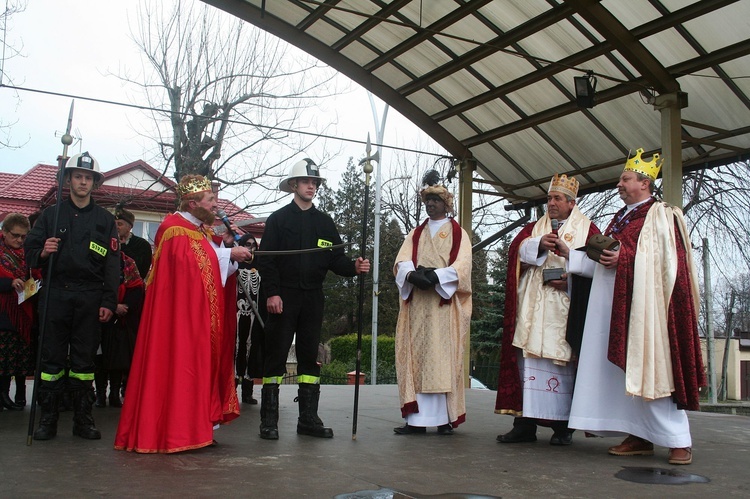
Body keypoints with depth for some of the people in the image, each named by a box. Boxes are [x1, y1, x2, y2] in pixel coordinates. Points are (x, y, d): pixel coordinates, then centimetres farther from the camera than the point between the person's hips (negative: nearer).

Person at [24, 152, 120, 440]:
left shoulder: (105, 219, 10)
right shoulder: (51, 214, 11)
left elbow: (112, 263, 5)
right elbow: (30, 249, 9)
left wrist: (108, 302, -3)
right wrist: (42, 253, -16)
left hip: (90, 298, 0)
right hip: (55, 294, 0)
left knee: (85, 359, 4)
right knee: (52, 357, 2)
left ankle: (83, 419, 11)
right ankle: (48, 419, 9)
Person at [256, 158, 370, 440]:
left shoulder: (325, 222, 15)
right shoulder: (279, 219, 3)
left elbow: (336, 258, 10)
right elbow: (266, 258, -4)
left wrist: (353, 266, -11)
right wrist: (271, 292, -14)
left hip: (313, 298, 4)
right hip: (283, 297, -4)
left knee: (310, 357, 7)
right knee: (275, 355, -3)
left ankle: (308, 418, 13)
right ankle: (269, 420, 3)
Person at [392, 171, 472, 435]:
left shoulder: (458, 233, 10)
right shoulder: (415, 234, 20)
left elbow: (461, 265, -5)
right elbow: (402, 261, 4)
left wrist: (435, 276, -19)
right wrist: (412, 275, -18)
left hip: (445, 302, -3)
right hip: (416, 304, 3)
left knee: (442, 357, -8)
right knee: (416, 357, -3)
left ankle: (445, 417, -6)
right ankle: (417, 418, -4)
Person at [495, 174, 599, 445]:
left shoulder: (586, 229, 9)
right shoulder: (534, 228, 20)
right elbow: (516, 249, 4)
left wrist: (570, 280, -15)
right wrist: (539, 245, -14)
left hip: (564, 308, -3)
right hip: (531, 309, 3)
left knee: (563, 361, -3)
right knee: (528, 360, -2)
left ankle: (562, 426, 5)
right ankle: (525, 423, 1)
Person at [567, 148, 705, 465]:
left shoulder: (661, 215, -1)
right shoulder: (620, 219, 21)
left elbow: (670, 259, -12)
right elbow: (603, 260, 20)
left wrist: (624, 258, -17)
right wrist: (568, 254, 10)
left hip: (643, 303, -8)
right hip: (613, 305, 8)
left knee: (650, 369, -8)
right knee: (624, 369, 4)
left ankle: (679, 440, 0)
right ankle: (640, 438, 8)